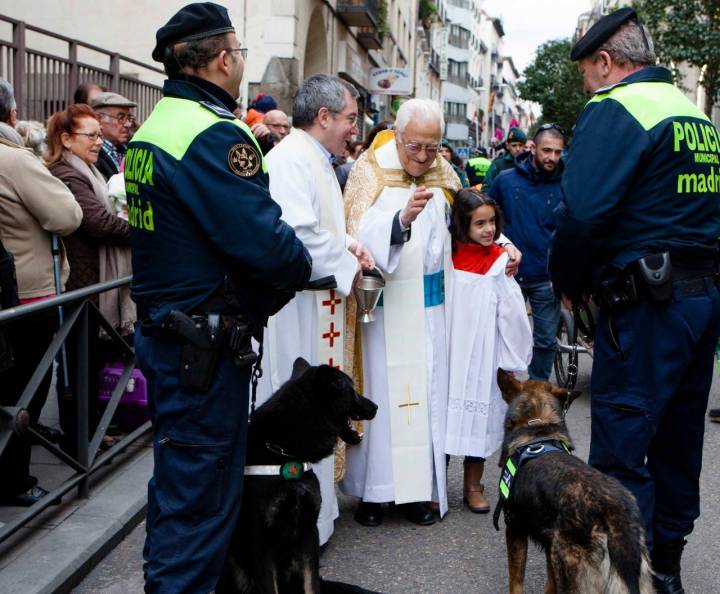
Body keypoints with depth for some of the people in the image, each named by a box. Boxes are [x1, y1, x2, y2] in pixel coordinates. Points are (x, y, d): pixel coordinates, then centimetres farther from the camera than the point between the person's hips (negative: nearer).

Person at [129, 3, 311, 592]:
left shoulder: (152, 129, 11)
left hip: (162, 329, 10)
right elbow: (265, 241, -25)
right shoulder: (214, 135, -19)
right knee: (200, 485, 1)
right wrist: (299, 264, -4)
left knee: (178, 475, 22)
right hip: (207, 344, -10)